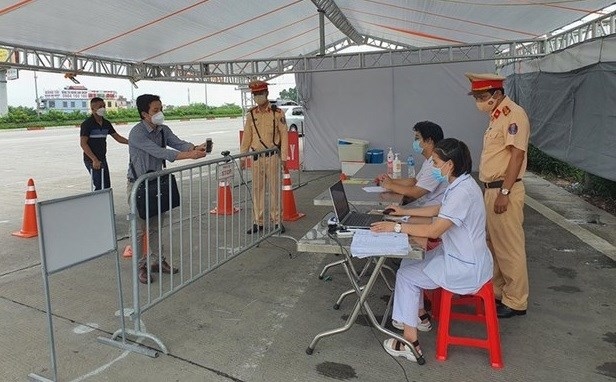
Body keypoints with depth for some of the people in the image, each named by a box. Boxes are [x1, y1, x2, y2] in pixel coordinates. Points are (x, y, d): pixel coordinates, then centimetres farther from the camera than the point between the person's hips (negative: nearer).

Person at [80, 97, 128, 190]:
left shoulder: (106, 123, 9)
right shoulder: (87, 124, -11)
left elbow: (117, 137, 12)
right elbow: (83, 143, -15)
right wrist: (95, 160, -23)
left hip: (102, 159, 8)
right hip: (92, 161, -7)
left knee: (107, 186, 10)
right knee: (100, 187, -12)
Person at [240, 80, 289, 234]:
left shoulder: (277, 113, -1)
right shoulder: (251, 114, 9)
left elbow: (284, 135, -2)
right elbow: (246, 137, 12)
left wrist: (284, 157, -7)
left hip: (272, 156, -3)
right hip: (256, 156, 3)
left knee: (274, 188, 2)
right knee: (257, 188, 7)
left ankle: (276, 220, 12)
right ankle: (258, 222, 15)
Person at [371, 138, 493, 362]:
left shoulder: (462, 191, -27)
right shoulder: (460, 184, 5)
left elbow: (433, 231, -29)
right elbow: (439, 210, 20)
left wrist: (396, 227, -23)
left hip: (466, 267, -9)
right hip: (457, 255, 9)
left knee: (405, 275, -3)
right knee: (409, 262, 16)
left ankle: (411, 342, 3)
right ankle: (419, 315, 28)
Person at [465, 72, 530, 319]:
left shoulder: (514, 115, -13)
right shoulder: (497, 116, 14)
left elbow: (517, 154, -19)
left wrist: (504, 192, -22)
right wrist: (492, 190, 18)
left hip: (504, 190, -10)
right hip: (492, 189, 10)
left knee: (509, 247, -1)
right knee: (493, 244, 16)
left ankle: (515, 301, 11)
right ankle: (497, 291, 29)